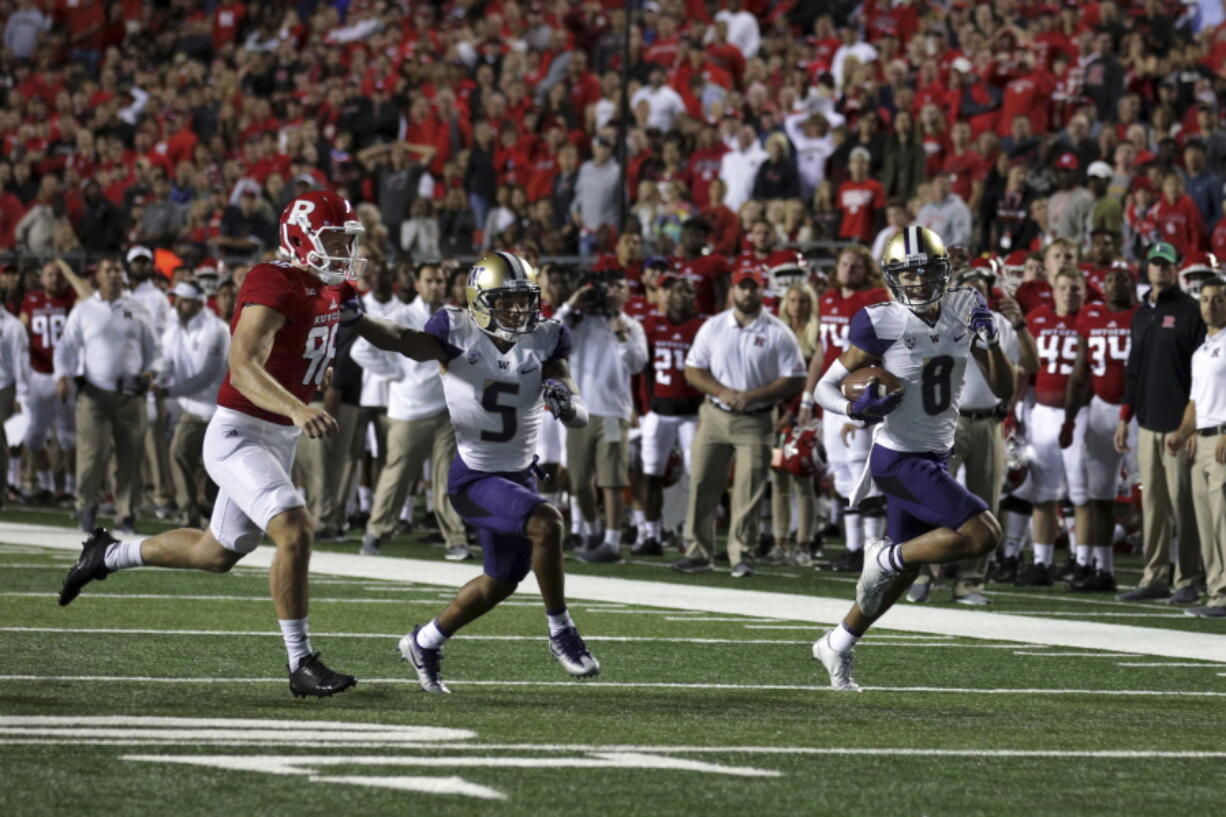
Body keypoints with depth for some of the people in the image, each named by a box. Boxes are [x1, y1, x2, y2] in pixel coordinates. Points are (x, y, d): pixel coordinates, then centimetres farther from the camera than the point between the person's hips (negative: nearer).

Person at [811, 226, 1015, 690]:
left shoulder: (963, 311, -1)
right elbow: (825, 387, -10)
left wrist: (990, 342, -16)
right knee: (983, 535, -21)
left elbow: (1004, 390, 1)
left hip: (934, 457, 7)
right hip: (900, 459, -7)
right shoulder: (884, 325, -17)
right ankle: (886, 558, -1)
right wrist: (855, 407, -30)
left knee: (904, 571, 17)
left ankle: (837, 645, 36)